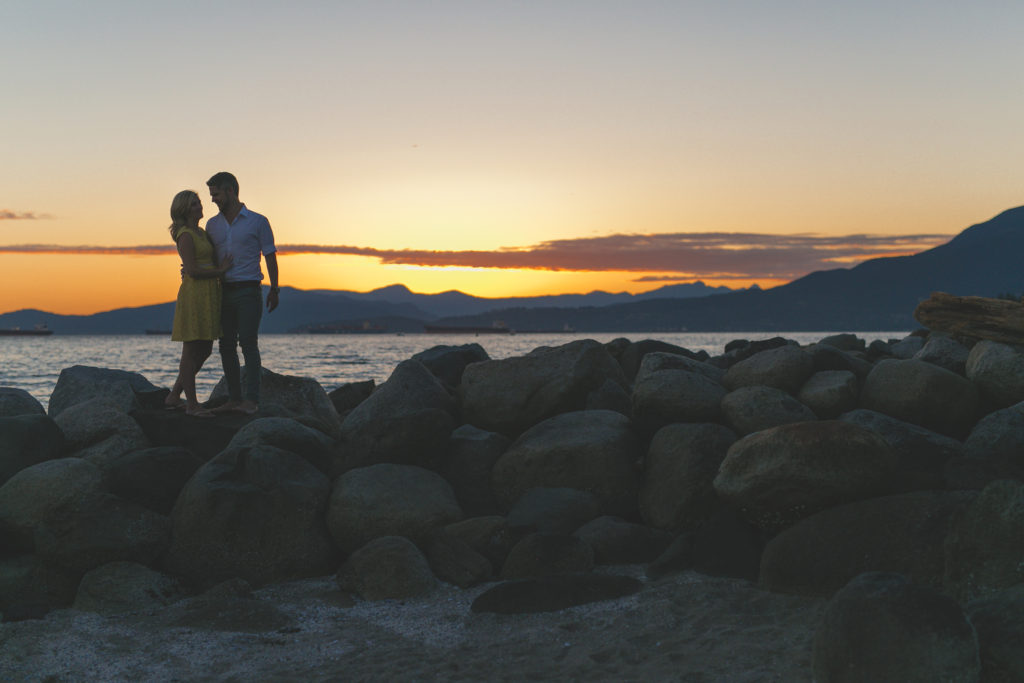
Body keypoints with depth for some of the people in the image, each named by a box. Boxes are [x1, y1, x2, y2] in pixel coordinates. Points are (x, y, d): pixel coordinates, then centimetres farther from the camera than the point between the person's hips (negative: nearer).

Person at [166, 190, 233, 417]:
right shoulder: (186, 236, -12)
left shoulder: (201, 232, 17)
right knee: (191, 351, -2)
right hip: (194, 295, -10)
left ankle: (174, 397, 21)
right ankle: (192, 404, 4)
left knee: (205, 351, 12)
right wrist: (220, 271, -7)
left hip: (208, 295, 10)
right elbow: (193, 271, -17)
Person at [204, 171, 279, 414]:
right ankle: (234, 399, 8)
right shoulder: (212, 225, 13)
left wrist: (274, 289, -3)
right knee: (227, 346, 3)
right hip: (223, 292, 5)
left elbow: (270, 257, 2)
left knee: (248, 343, -11)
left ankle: (251, 399, -10)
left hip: (248, 292, -5)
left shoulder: (258, 222, 1)